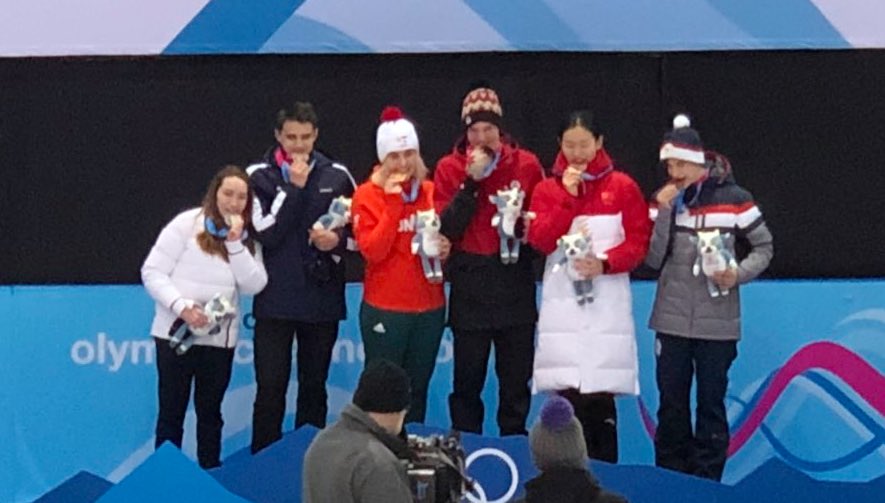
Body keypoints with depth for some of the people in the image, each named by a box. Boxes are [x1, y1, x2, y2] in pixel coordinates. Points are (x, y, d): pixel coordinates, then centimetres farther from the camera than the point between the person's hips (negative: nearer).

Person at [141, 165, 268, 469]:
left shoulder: (248, 238, 8)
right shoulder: (187, 224, -4)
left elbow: (254, 285, -5)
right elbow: (152, 273, -8)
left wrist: (235, 244, -13)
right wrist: (181, 306, -20)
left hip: (219, 338, 3)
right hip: (176, 333, -3)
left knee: (210, 411, 10)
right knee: (172, 412, 3)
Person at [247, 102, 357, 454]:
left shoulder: (337, 176, 4)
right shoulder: (260, 176, -3)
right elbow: (265, 234, -12)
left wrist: (338, 240, -11)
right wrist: (294, 187, -15)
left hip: (323, 300, 2)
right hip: (275, 301, -2)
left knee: (314, 389, 10)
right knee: (271, 389, -4)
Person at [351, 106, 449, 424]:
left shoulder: (431, 192, 7)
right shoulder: (368, 195, -5)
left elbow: (445, 237, 19)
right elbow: (372, 251, -16)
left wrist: (445, 249, -4)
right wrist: (393, 201, -18)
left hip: (430, 308, 4)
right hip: (385, 309, -4)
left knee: (417, 388, 11)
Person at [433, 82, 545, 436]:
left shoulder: (526, 165, 2)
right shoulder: (450, 168, -1)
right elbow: (446, 229, -10)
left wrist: (527, 226, -9)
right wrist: (471, 182, -17)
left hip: (515, 286, 1)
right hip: (469, 290, -1)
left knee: (516, 380, 8)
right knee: (468, 381, 4)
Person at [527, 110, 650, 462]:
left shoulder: (623, 187, 7)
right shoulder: (547, 189, 11)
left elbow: (639, 241, 1)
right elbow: (540, 240, -2)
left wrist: (605, 263, -15)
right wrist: (568, 196, -9)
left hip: (607, 302, -1)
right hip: (562, 302, 1)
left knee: (601, 396, -5)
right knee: (568, 395, -5)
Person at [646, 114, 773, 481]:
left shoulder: (733, 199, -4)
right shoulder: (664, 199, 4)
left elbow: (764, 247, 4)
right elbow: (653, 259, -3)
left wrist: (739, 274, -14)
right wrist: (664, 211, -11)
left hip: (717, 323, -3)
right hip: (671, 321, 3)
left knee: (711, 403, 2)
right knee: (670, 403, 8)